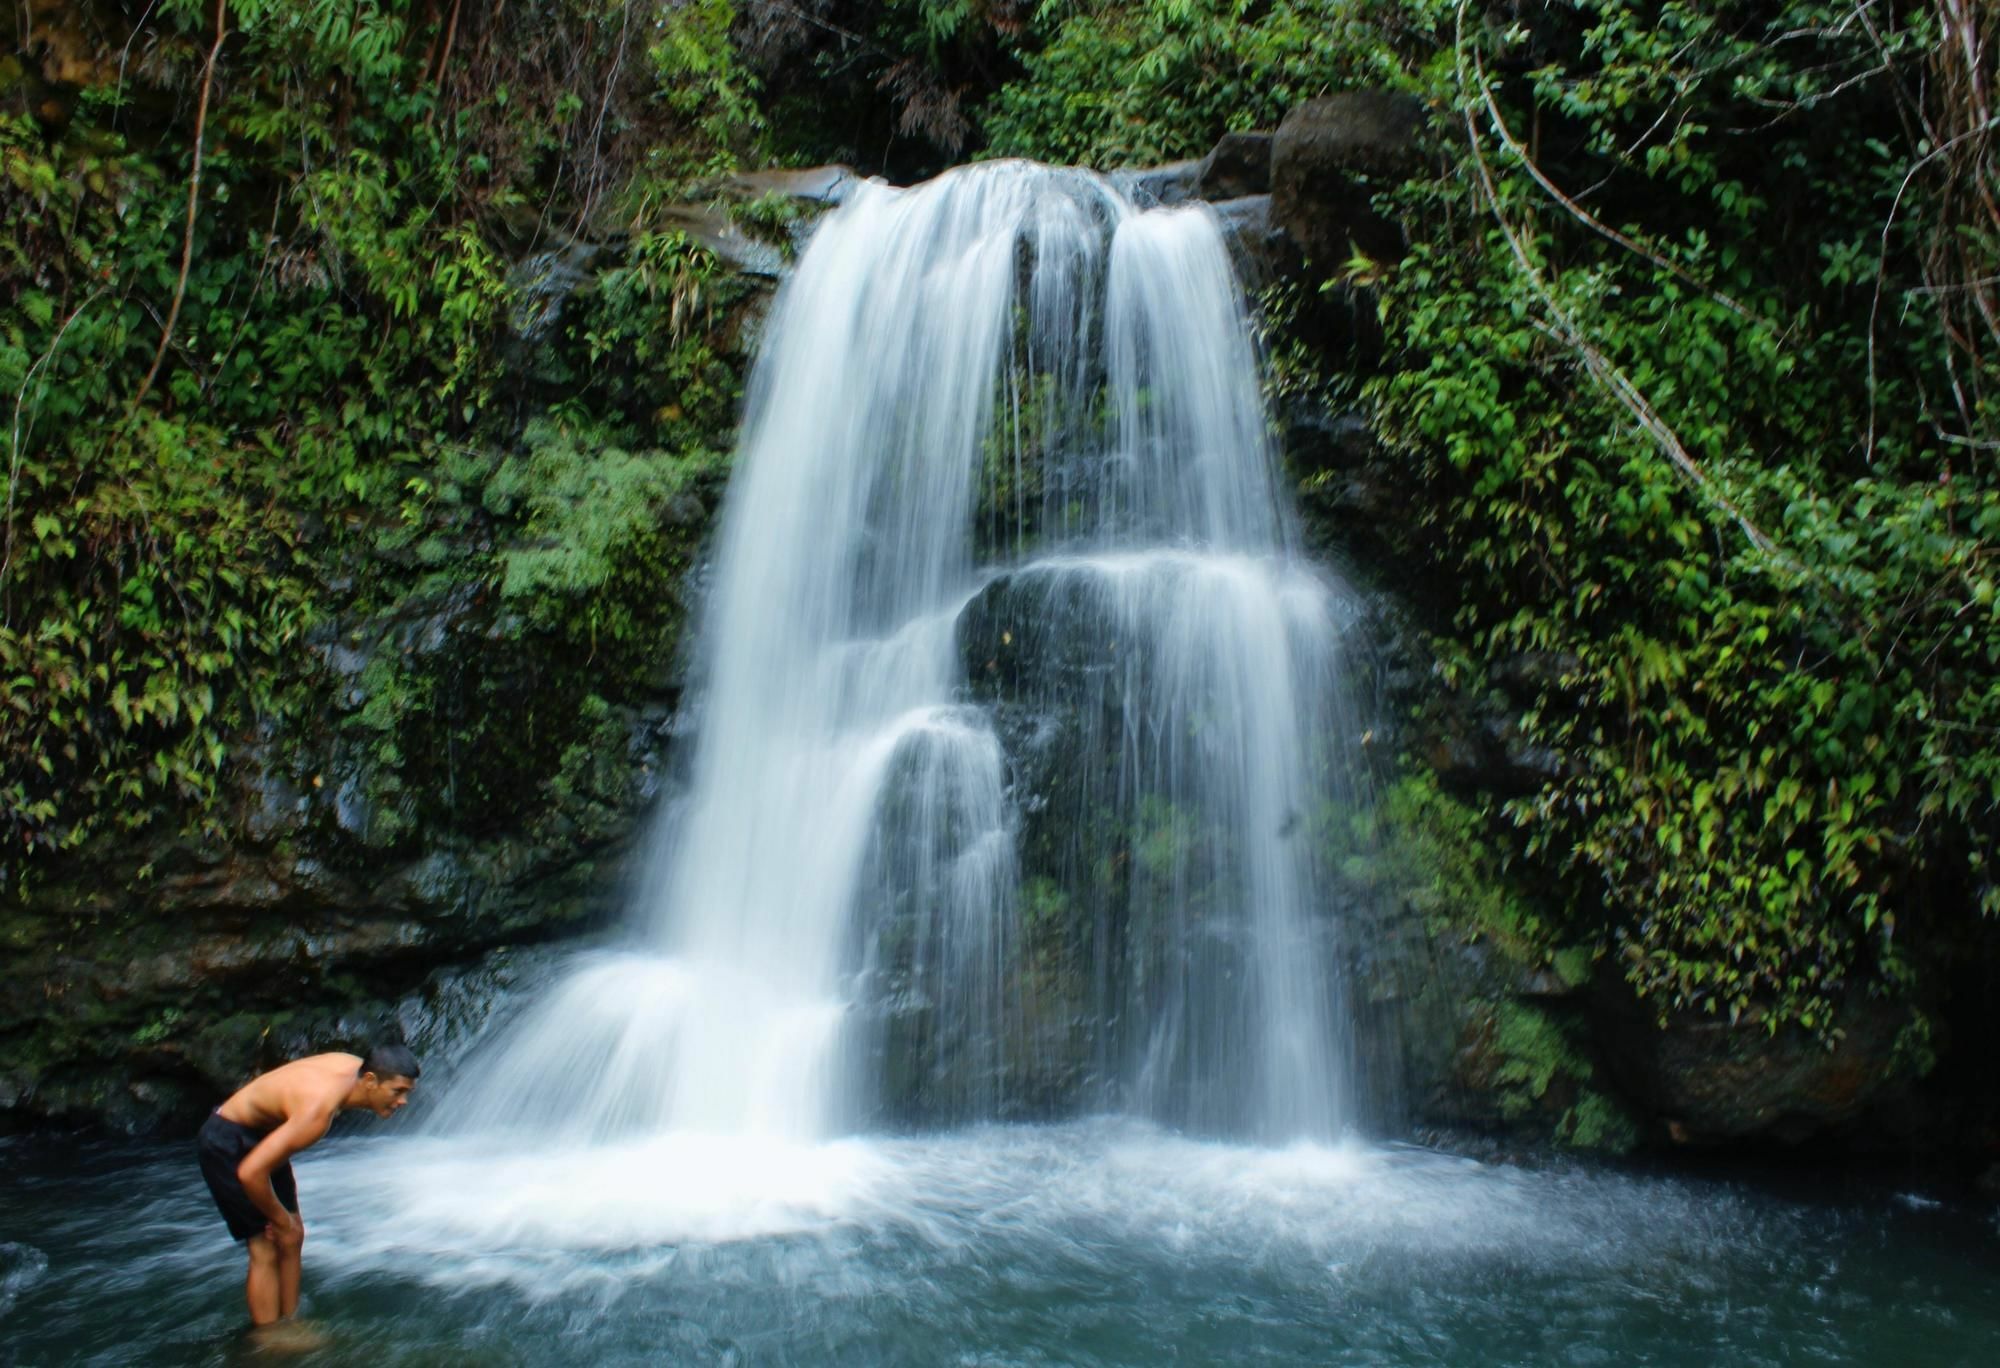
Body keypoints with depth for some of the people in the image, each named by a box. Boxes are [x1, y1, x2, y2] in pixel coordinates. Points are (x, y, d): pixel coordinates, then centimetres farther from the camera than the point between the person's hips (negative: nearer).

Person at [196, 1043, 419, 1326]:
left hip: (263, 1135, 9)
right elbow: (250, 1173, -38)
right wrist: (281, 1221, -21)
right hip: (227, 1142, -9)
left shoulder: (355, 1067, -13)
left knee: (293, 1238, 10)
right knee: (266, 1250, -8)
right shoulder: (318, 1110, -38)